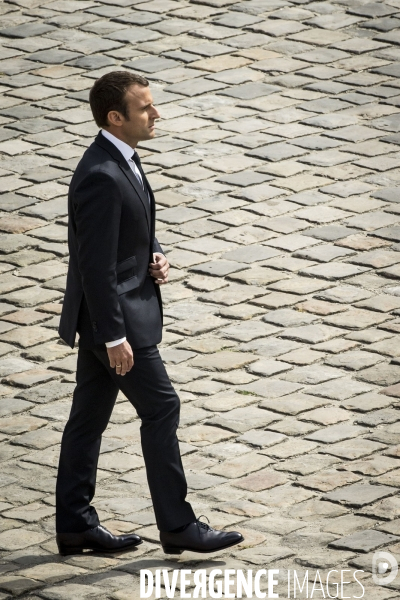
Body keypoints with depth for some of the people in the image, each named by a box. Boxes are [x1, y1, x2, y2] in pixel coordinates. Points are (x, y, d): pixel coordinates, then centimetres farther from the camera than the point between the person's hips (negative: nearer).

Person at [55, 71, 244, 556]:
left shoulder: (122, 160, 7)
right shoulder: (101, 177, -25)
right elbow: (96, 265, -24)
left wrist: (154, 256, 2)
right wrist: (115, 337, -23)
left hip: (106, 315, 10)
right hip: (114, 315, -10)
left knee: (89, 415, 13)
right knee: (161, 408, -2)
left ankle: (74, 523, 19)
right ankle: (177, 525, 5)